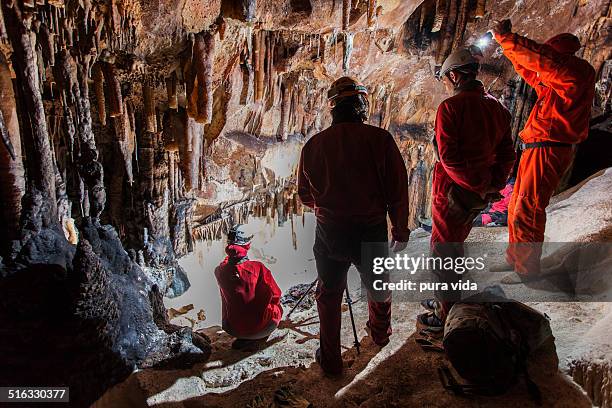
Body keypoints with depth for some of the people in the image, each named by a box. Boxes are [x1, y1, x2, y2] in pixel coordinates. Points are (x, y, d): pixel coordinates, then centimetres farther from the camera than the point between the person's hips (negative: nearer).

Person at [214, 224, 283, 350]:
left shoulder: (219, 271, -12)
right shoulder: (257, 267, -21)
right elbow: (275, 295, -9)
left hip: (231, 329, 3)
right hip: (259, 327, -3)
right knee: (277, 309, 27)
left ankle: (242, 339, 19)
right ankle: (256, 339, 13)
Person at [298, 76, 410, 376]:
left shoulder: (313, 145, -6)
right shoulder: (379, 139, -13)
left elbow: (305, 195, 6)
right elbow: (397, 191, -9)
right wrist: (400, 230, 5)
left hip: (329, 233, 1)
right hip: (372, 232, 0)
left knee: (329, 295, 20)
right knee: (377, 285, 27)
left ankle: (330, 360, 32)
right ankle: (380, 334, 53)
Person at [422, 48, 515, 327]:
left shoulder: (450, 107, -17)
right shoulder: (496, 106, 7)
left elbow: (449, 157, -23)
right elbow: (506, 154, 8)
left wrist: (480, 185, -16)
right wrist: (493, 185, 3)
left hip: (453, 190, -8)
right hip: (480, 194, 8)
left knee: (443, 251, 7)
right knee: (455, 246, 24)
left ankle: (447, 315, 19)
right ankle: (447, 301, 40)